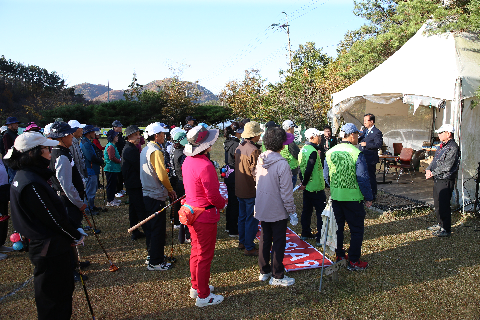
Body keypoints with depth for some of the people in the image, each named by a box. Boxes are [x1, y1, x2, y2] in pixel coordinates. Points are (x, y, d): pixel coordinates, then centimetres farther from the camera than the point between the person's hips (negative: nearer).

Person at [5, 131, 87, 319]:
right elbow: (54, 219, -21)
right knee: (53, 304, 6)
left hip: (44, 246, 10)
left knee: (64, 289, 23)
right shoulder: (31, 184, -26)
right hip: (51, 250, -10)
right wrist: (76, 236, -6)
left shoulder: (23, 176, 6)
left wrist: (72, 233, 7)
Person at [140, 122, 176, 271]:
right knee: (158, 229, -1)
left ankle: (151, 255, 32)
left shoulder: (145, 150, 13)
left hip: (146, 194, 10)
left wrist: (167, 190, 16)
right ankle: (155, 262, 8)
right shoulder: (156, 151, -18)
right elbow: (162, 176, -23)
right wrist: (170, 190, -8)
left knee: (150, 227, 19)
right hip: (156, 196, -10)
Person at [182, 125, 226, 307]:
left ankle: (196, 286, 39)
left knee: (196, 251, 23)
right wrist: (222, 203, -3)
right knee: (205, 256, 5)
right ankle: (203, 296, 20)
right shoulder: (205, 166, -27)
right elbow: (213, 196, -23)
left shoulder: (188, 161, 1)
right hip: (205, 215, -9)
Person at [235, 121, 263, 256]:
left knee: (242, 216, 20)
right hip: (251, 190, -9)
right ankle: (249, 248, 9)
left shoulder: (239, 148, 6)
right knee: (251, 219, 1)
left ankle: (242, 242, 32)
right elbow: (255, 172, -23)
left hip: (240, 188, 9)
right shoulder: (254, 150, -21)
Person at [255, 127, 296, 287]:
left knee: (264, 239, 18)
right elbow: (286, 191, -20)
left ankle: (264, 271, 32)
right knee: (278, 242, 7)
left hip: (262, 208, 7)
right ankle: (277, 276, 19)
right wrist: (292, 211, -9)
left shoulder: (260, 160, -2)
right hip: (278, 211, -7)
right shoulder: (282, 164, -23)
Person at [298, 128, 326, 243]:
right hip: (316, 187, -9)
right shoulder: (313, 151, -20)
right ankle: (320, 238, 1)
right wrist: (304, 184, -12)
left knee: (307, 209, 16)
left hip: (307, 187, 9)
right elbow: (309, 169, -23)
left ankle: (305, 233, 26)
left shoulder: (304, 149, 8)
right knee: (321, 211, -2)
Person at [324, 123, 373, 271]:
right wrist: (368, 197, -3)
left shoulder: (330, 152, 2)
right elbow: (363, 178, -14)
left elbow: (326, 175, 11)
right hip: (353, 197, -5)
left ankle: (338, 256, 29)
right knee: (356, 229, 7)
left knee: (337, 227, 18)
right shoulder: (357, 153, -15)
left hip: (335, 196, 6)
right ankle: (353, 261, 12)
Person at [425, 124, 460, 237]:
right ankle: (440, 224, 31)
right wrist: (428, 169, -1)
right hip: (437, 180, 10)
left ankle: (446, 229, 4)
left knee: (444, 205, -5)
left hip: (446, 181, -10)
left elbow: (446, 166, -21)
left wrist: (433, 173, -15)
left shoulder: (453, 148, -15)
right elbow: (435, 160, 17)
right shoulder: (442, 146, 15)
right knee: (437, 203, 17)